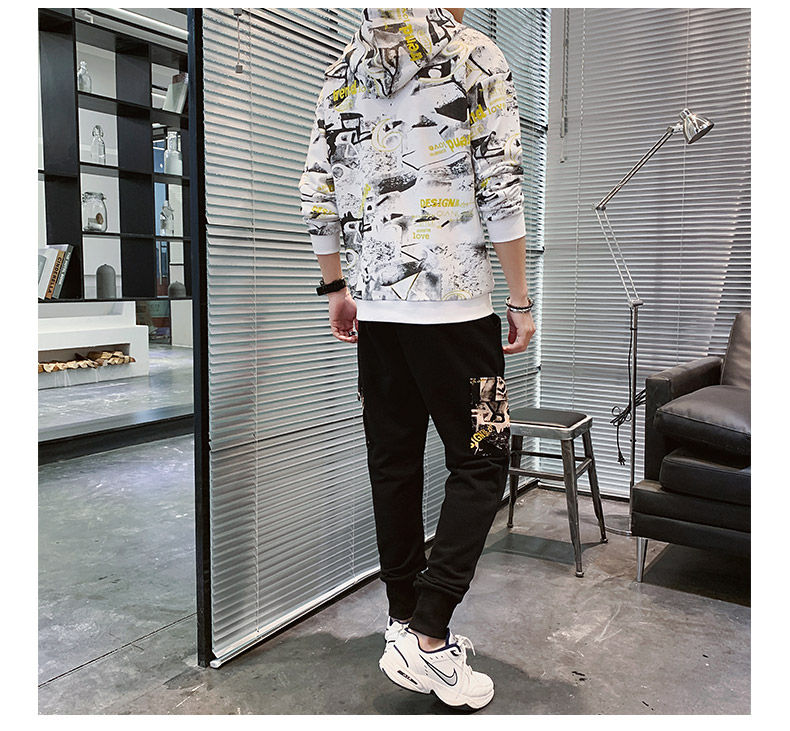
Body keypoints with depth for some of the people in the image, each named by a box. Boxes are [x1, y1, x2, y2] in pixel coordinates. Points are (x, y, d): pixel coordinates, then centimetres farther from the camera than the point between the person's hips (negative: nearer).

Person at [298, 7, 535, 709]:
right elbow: (501, 190, -8)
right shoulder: (475, 53, 0)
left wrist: (337, 289, 19)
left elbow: (317, 199, 11)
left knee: (394, 464, 11)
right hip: (454, 302, -5)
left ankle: (405, 622, 22)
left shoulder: (342, 71, 14)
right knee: (480, 464, 3)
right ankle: (428, 639, 1)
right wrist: (520, 300, -3)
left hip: (374, 305, 6)